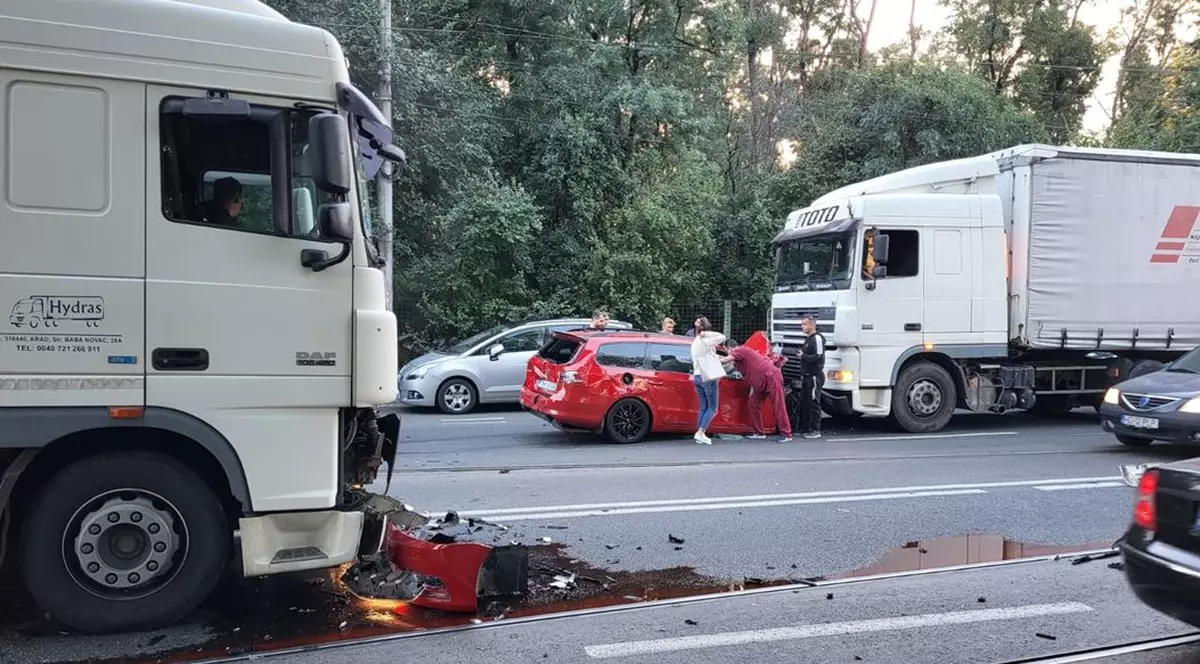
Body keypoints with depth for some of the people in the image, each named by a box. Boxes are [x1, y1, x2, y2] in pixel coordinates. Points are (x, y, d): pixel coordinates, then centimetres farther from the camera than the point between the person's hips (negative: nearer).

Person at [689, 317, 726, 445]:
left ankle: (700, 434, 8)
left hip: (698, 377, 8)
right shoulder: (705, 341, -12)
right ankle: (700, 433, -12)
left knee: (703, 407, 12)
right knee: (712, 408, -3)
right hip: (708, 377, -8)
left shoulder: (695, 342, 16)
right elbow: (722, 337, -21)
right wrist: (707, 334, -14)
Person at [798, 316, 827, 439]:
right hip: (806, 376, 10)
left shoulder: (817, 338, -13)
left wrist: (803, 356, -14)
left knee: (813, 403, -6)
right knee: (803, 403, 11)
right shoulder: (808, 339, 19)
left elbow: (819, 356, -22)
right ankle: (805, 429, 17)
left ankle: (815, 430, -1)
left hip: (815, 376, -10)